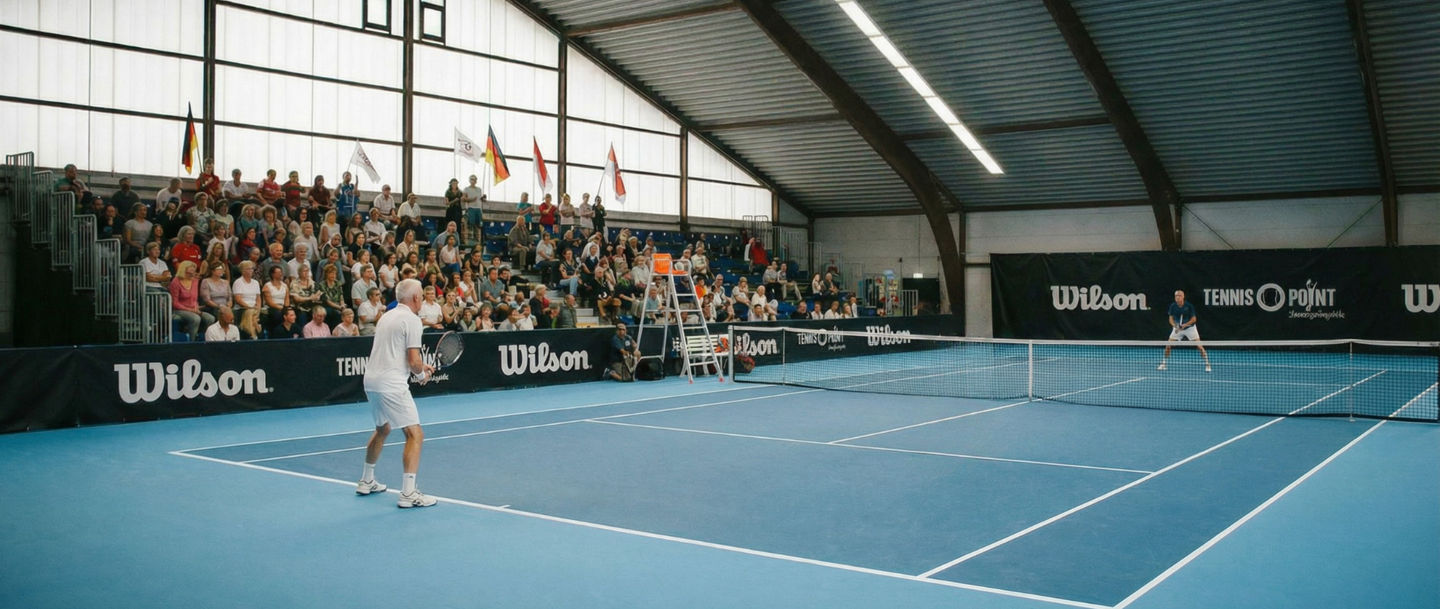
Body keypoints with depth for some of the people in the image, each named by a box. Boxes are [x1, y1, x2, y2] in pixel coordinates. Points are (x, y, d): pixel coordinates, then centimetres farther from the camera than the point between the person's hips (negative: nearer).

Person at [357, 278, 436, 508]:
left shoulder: (387, 316, 17)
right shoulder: (411, 319, -9)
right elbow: (414, 360, -15)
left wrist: (419, 366, 20)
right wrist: (422, 374, 5)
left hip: (371, 379, 9)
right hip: (391, 384, -9)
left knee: (382, 429, 28)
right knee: (415, 435, -7)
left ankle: (366, 482, 38)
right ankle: (408, 493, -12)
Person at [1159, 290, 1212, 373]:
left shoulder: (1189, 306, -18)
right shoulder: (1173, 306, -10)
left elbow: (1193, 319, -14)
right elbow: (1171, 319, -5)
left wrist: (1185, 325, -29)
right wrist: (1175, 325, -25)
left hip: (1190, 327, -2)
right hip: (1178, 328, 2)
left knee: (1199, 346, -10)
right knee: (1168, 345, -6)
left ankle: (1207, 365, 1)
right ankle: (1163, 364, 6)